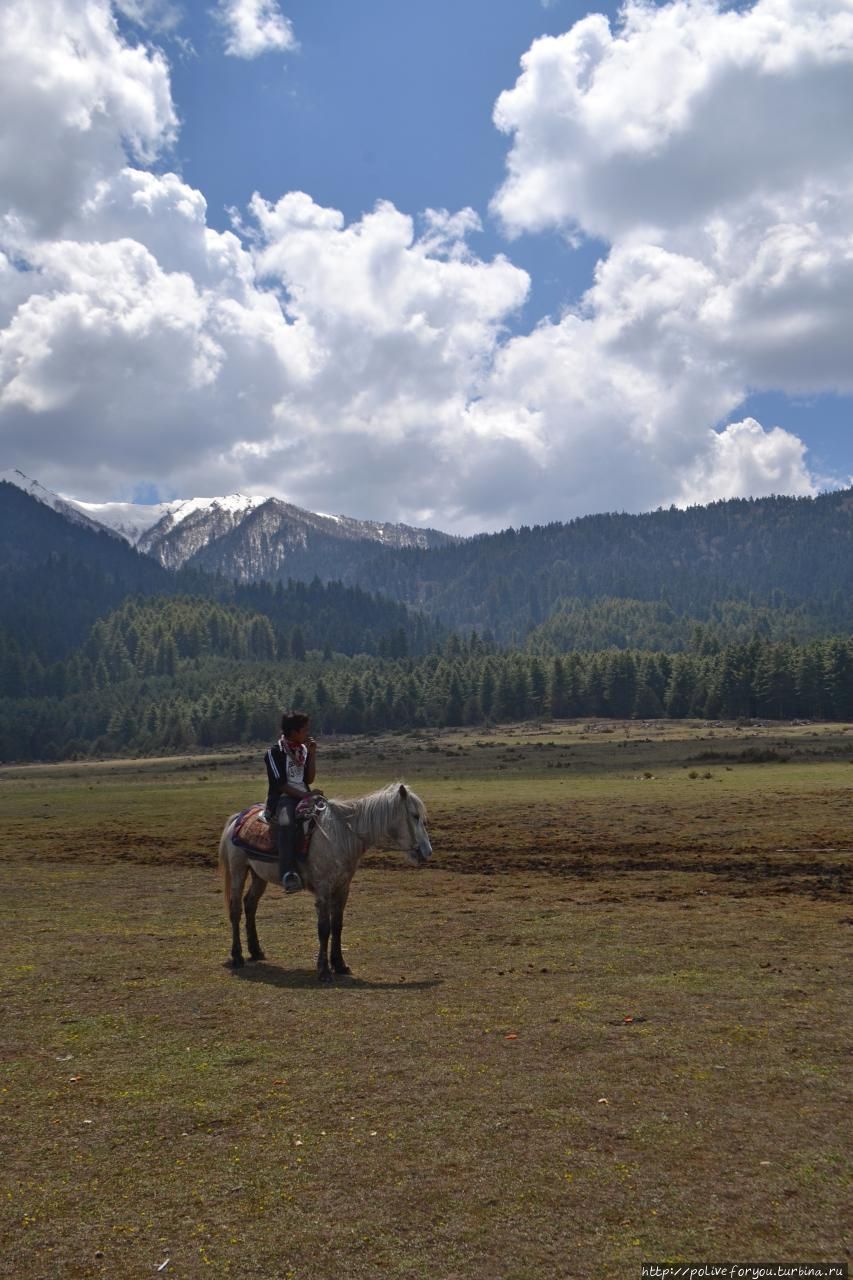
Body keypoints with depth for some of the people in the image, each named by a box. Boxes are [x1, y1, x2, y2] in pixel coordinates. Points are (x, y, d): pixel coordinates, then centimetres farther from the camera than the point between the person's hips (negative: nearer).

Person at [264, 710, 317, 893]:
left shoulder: (304, 749, 15)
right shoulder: (275, 752, -5)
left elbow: (309, 779, 10)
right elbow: (280, 784, -11)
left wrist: (312, 754, 2)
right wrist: (303, 795, -18)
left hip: (303, 795, 7)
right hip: (282, 798, -7)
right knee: (286, 823, -37)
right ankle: (289, 874, -44)